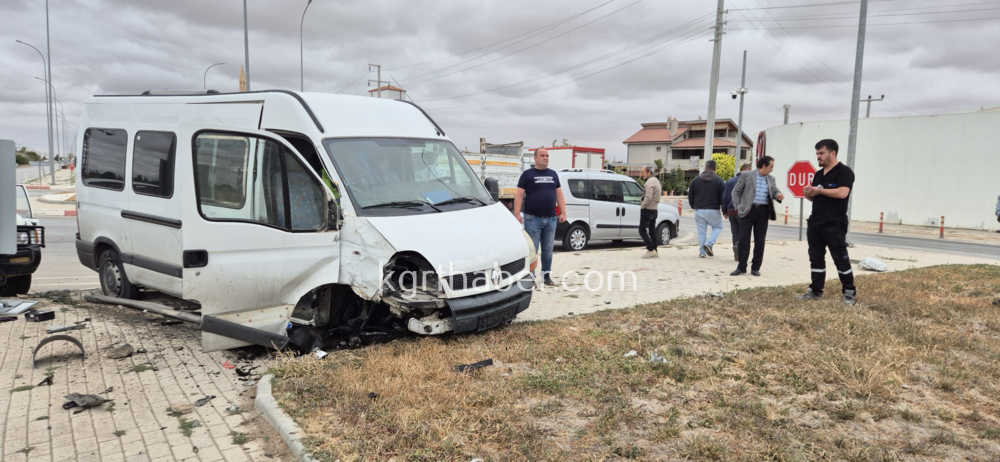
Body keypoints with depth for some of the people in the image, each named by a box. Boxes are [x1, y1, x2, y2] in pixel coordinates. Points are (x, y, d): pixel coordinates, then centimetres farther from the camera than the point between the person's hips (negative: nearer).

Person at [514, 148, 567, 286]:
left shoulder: (553, 174, 16)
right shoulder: (527, 174, 2)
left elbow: (559, 194, 16)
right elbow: (519, 194, -4)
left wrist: (563, 212, 7)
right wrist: (517, 213, -13)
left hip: (550, 219, 5)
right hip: (533, 218, -4)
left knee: (548, 249, 10)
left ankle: (546, 275, 19)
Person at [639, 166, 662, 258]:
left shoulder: (650, 182, -17)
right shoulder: (656, 181, 16)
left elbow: (648, 197, -27)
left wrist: (642, 206, -13)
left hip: (647, 210, -10)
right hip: (654, 210, 10)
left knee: (642, 230, -6)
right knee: (652, 231, 11)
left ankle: (650, 250, -11)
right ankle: (655, 251, 11)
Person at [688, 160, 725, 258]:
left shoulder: (695, 180, 5)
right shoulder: (718, 180, -2)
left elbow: (690, 195, 7)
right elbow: (723, 197, -3)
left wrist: (693, 206, 20)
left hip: (699, 210, 2)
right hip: (713, 210, -2)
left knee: (701, 231, 8)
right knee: (718, 227, 16)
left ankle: (702, 252, 6)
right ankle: (709, 243, -4)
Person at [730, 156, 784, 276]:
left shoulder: (770, 179, 15)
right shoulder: (746, 176, 2)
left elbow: (775, 191, 14)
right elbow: (736, 191, 5)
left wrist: (778, 195, -10)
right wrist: (738, 207, -4)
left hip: (763, 212, 4)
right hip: (748, 211, -4)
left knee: (760, 241, 3)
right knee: (743, 239, -3)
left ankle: (755, 268, 12)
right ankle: (741, 267, 4)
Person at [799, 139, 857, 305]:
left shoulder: (844, 172, -6)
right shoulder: (818, 175, 18)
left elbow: (842, 192, -21)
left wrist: (820, 190, -13)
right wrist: (808, 194, 2)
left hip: (834, 224, -7)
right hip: (815, 223, 7)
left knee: (841, 258, -3)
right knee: (816, 258, 9)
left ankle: (850, 292, 7)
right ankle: (816, 290, 16)